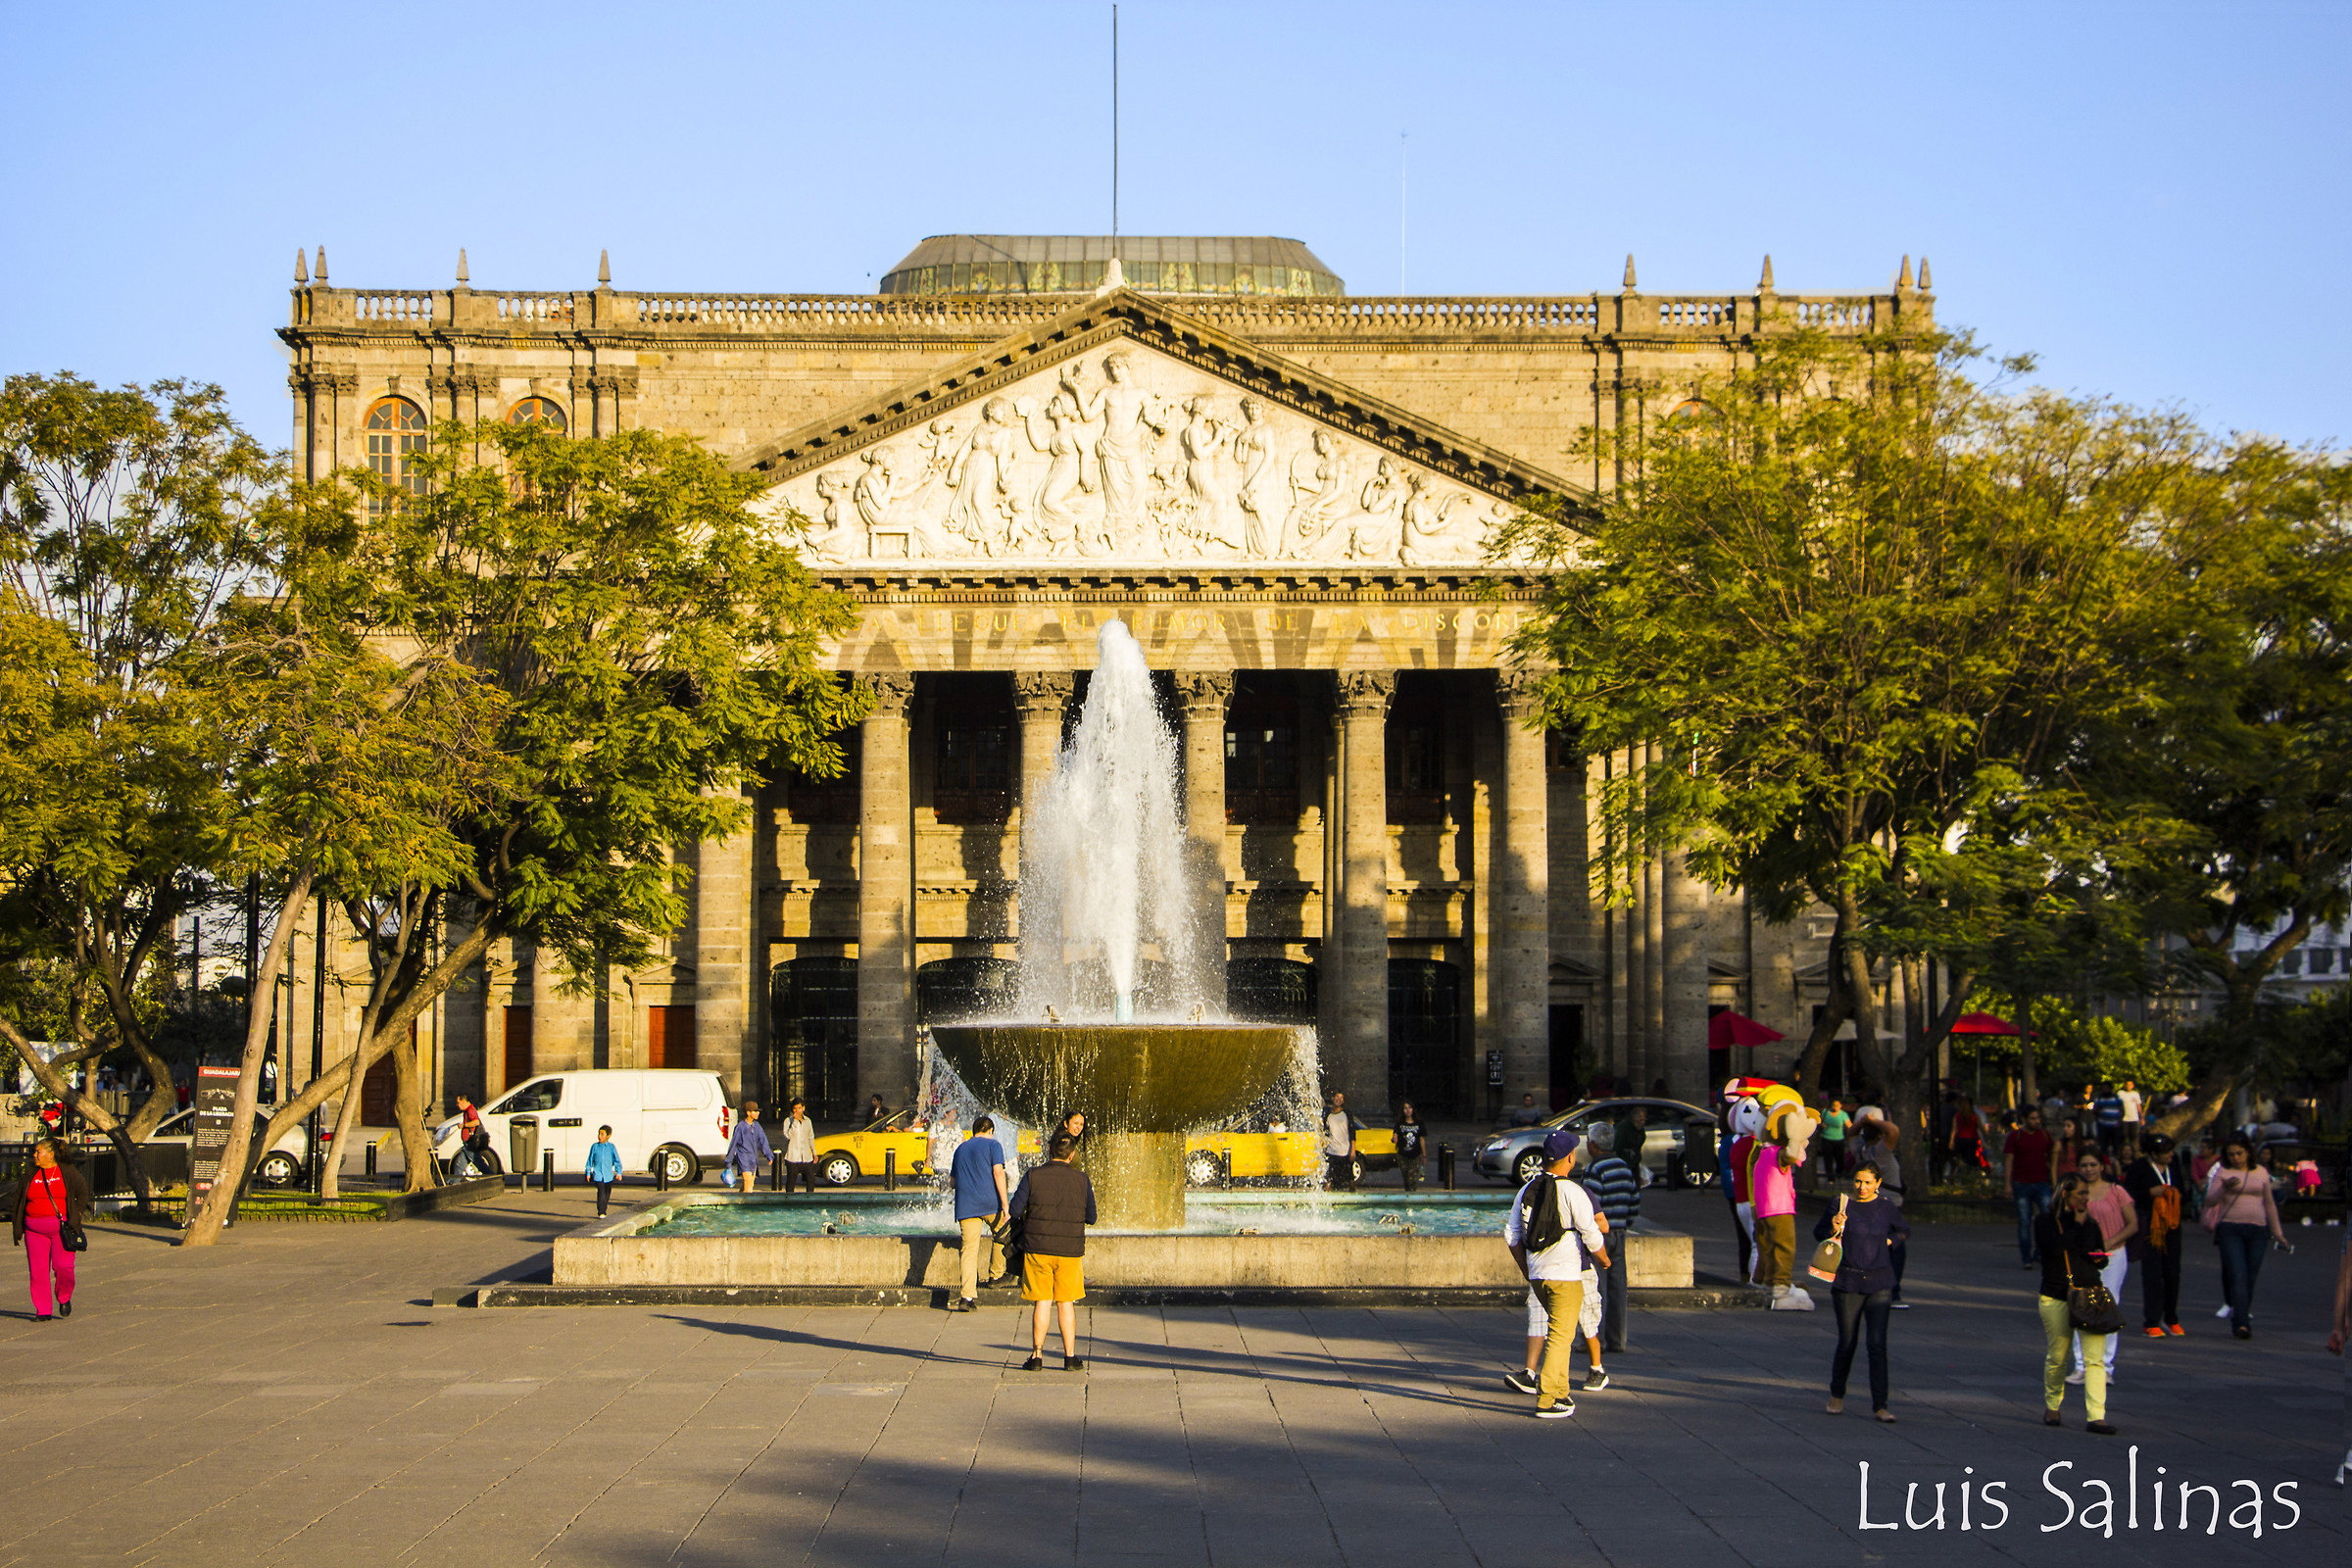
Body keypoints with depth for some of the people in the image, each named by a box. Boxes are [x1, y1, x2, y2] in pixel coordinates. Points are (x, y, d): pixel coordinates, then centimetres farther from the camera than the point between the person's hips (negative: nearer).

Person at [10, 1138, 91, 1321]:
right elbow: (19, 1199, 17)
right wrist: (16, 1220, 9)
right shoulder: (30, 1175, 11)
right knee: (38, 1270, -2)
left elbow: (83, 1192, 9)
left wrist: (78, 1212, -1)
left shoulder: (68, 1172, 2)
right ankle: (43, 1311, 5)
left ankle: (64, 1298, 15)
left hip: (62, 1227, -3)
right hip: (34, 1229, 3)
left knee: (63, 1266, -13)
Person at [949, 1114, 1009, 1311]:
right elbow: (998, 1173, -8)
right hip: (990, 1203, -4)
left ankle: (967, 1296, -14)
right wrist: (1005, 1205, -11)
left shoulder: (961, 1149, 21)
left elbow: (954, 1180, 26)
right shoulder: (992, 1145, 4)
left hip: (966, 1206, 4)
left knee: (969, 1249, -2)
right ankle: (995, 1275, 26)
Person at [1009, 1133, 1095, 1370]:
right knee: (1066, 1304, 9)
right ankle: (1070, 1357, 9)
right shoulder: (1081, 1180, -1)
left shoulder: (1033, 1177, -5)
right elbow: (1091, 1218, 6)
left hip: (1038, 1249, -1)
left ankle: (1037, 1356, 4)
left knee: (1043, 1303, 4)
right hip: (1070, 1250, 1)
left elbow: (1014, 1210, -7)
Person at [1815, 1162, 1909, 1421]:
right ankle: (1837, 1395, 29)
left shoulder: (1886, 1209, 2)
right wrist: (1833, 1229, -14)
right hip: (1847, 1283, -1)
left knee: (1877, 1344, -8)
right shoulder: (1841, 1207, -4)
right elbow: (1818, 1233, 6)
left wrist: (1889, 1242, 3)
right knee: (1847, 1343, 5)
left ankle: (1880, 1405, -5)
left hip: (1879, 1284, 1)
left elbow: (1904, 1231, 21)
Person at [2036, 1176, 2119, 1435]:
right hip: (2056, 1298, -3)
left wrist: (2098, 1258, -4)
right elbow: (2054, 1247, -17)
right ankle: (2052, 1408, 28)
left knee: (2096, 1357, -9)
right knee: (2056, 1358, 5)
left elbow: (2103, 1260, 19)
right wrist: (2077, 1223, -10)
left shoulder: (2090, 1224, 15)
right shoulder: (2046, 1222, 2)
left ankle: (2096, 1416, -12)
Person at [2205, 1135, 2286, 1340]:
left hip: (2257, 1231, 3)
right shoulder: (2222, 1173, 3)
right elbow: (2210, 1201, -5)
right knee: (2238, 1276, -14)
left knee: (2250, 1279, 3)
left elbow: (2269, 1204, 21)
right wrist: (2224, 1188, -23)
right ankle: (2242, 1323, -20)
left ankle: (2239, 1322, 12)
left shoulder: (2261, 1173, 12)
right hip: (2230, 1229, -3)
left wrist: (2277, 1232, 22)